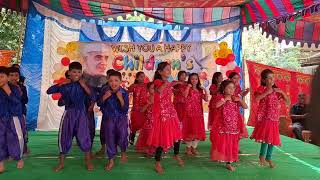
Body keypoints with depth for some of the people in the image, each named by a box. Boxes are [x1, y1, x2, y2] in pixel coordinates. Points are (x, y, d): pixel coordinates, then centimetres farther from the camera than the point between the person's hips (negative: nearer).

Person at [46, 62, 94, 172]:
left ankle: (88, 161, 18)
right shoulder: (64, 85, -1)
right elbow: (48, 91, -5)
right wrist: (61, 84, -11)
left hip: (81, 113, -1)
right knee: (64, 137, 7)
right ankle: (61, 163, 22)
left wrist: (84, 85, -18)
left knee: (83, 136, 0)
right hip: (68, 113, 1)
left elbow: (92, 96, -14)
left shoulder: (83, 85, -3)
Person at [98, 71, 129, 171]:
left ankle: (123, 151, 23)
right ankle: (111, 160, 20)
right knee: (110, 138, 3)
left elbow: (125, 110, -15)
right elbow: (99, 104, 3)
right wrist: (104, 97, -16)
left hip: (121, 118, -2)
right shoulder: (105, 92, -7)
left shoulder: (124, 93, -13)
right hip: (109, 118, 2)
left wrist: (121, 99, -29)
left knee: (122, 136, -12)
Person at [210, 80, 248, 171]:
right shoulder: (220, 97, -4)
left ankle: (229, 163, 18)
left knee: (231, 144, 8)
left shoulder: (236, 98, 9)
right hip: (222, 126, -4)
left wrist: (239, 100, -9)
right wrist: (225, 99, -18)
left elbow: (245, 107, 3)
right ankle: (220, 158, 19)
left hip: (233, 126, 4)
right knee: (222, 143, 1)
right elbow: (216, 105, -24)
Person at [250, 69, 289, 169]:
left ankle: (268, 158, 26)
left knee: (273, 138, 9)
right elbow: (256, 98, -22)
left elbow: (288, 102, 9)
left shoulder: (276, 90, 12)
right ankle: (262, 156, 6)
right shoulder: (262, 88, -3)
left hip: (274, 118, 5)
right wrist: (267, 92, -18)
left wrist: (281, 92, -2)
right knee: (266, 137, -15)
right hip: (264, 117, -5)